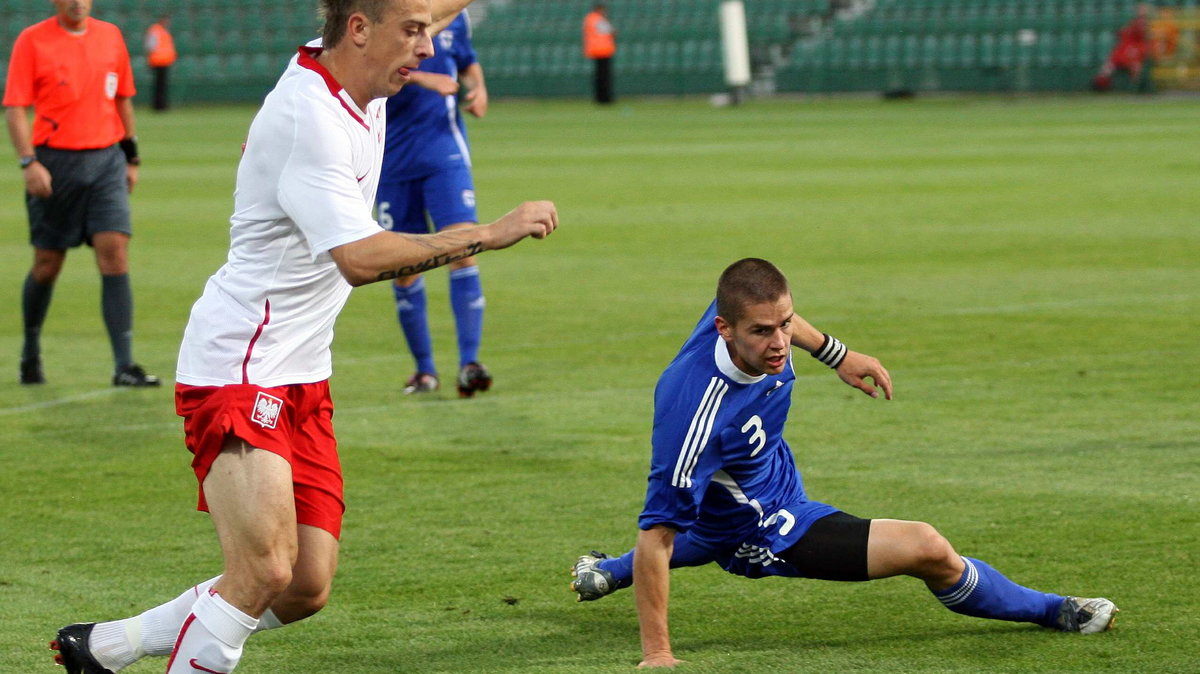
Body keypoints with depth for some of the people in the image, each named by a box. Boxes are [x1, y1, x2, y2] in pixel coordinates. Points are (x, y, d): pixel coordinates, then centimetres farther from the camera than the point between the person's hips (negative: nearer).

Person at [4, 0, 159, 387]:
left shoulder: (110, 36, 9)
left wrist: (131, 157, 18)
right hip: (55, 163, -2)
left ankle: (124, 366, -13)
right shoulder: (32, 42, -4)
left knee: (115, 255, -11)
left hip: (106, 159, 2)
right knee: (47, 264, 6)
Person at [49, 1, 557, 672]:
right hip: (237, 367, -9)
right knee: (266, 570, -22)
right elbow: (359, 259, -32)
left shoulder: (362, 87, 6)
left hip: (302, 377, 9)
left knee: (305, 590, 3)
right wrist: (485, 235, -29)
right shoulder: (307, 119, -22)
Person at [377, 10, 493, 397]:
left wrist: (477, 88, 1)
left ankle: (469, 363, -16)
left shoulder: (453, 17, 5)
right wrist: (423, 78, -38)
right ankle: (424, 369, 21)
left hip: (444, 151, 1)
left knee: (462, 249, -16)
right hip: (392, 159, -1)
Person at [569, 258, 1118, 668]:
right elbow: (657, 533, -40)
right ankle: (1048, 610, 9)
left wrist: (836, 354, 14)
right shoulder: (698, 412, -45)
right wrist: (657, 654, -38)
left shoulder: (752, 314, -24)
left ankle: (607, 574, 71)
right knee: (927, 549, -16)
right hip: (765, 535, -8)